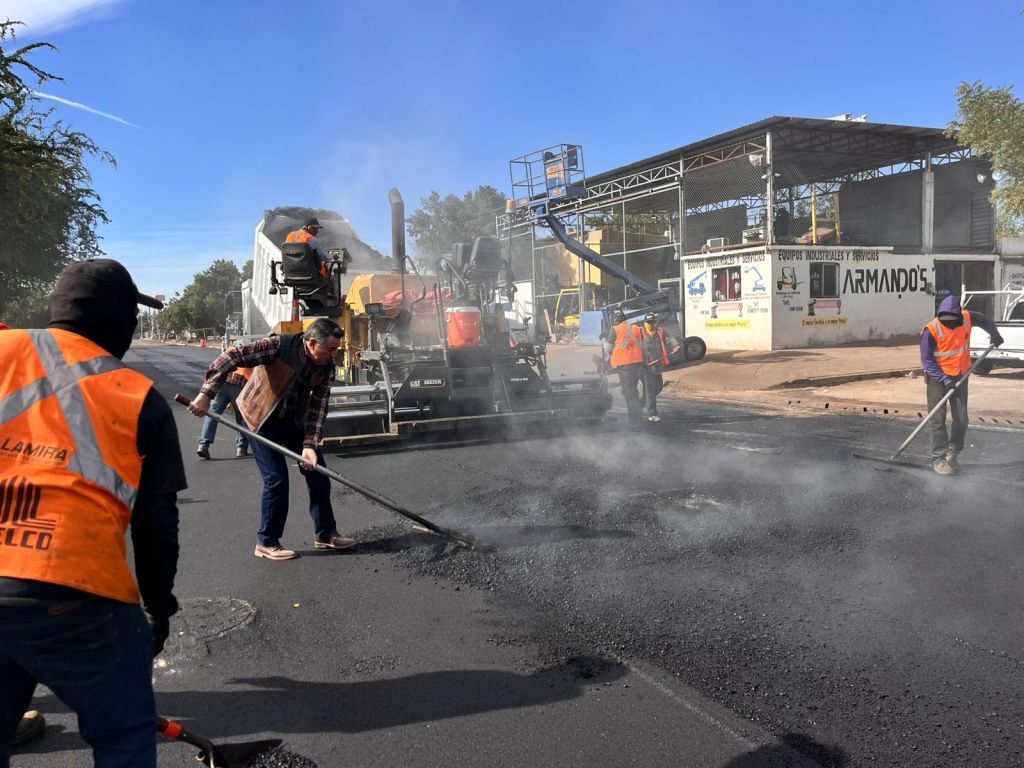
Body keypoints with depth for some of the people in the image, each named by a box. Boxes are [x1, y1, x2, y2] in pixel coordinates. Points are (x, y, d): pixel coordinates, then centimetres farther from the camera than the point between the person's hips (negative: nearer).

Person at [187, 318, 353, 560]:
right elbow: (232, 356, -30)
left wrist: (309, 445, -23)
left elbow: (318, 407, -13)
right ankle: (267, 543, 7)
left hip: (294, 420, 6)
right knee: (276, 479, -10)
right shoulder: (280, 346, -28)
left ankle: (325, 534, 18)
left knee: (318, 473, 4)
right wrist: (206, 394, -35)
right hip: (261, 418, -6)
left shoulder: (327, 367, -11)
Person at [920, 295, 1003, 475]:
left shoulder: (967, 319, -10)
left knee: (961, 419, 5)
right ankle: (938, 458, -1)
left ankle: (952, 454, 21)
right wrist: (944, 379, -26)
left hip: (960, 376, 5)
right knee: (937, 419, -6)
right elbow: (927, 361, -19)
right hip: (937, 377, -4)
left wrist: (995, 335, 26)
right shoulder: (931, 331, -22)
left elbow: (984, 320, 15)